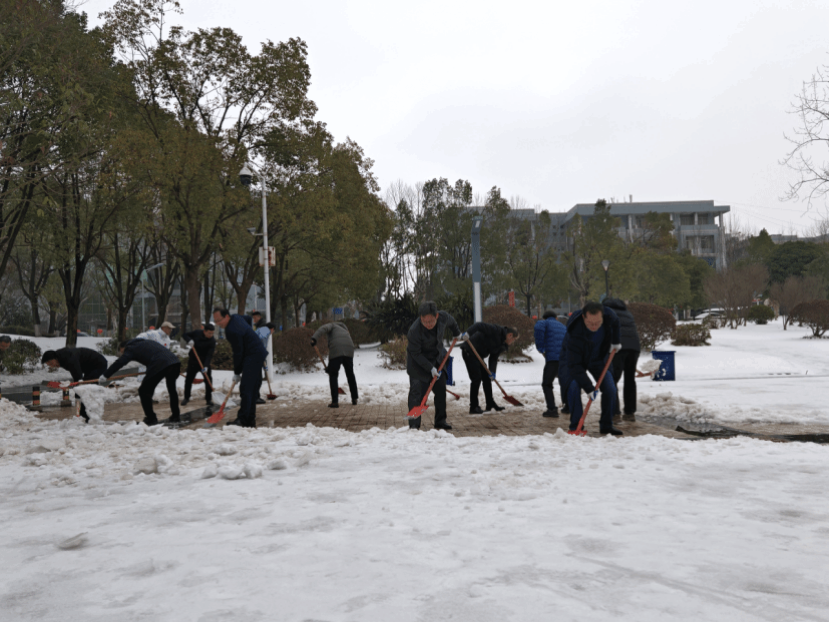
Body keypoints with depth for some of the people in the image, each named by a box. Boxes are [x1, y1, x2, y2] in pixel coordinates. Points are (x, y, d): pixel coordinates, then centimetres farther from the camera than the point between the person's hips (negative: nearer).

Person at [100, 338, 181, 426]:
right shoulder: (146, 342, 34)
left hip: (159, 366, -8)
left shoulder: (131, 348, 12)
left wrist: (105, 376, -5)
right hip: (175, 362, 8)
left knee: (144, 391, 8)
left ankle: (151, 418, 7)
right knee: (172, 389, 28)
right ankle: (176, 416, 33)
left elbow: (119, 363, -2)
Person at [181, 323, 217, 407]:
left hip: (205, 362, -2)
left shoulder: (212, 341, -20)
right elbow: (185, 335, 1)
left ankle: (209, 398, 7)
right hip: (193, 360, 2)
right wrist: (189, 340, -22)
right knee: (189, 379, 6)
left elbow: (210, 355, -27)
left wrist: (206, 366, -38)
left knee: (208, 380, -5)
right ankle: (186, 397, 20)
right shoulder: (196, 333, -12)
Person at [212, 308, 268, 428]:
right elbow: (249, 319, 29)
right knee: (253, 388, 11)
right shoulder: (235, 318, 7)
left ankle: (243, 419, -13)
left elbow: (238, 353, -19)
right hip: (258, 353, 11)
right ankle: (250, 420, 15)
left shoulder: (232, 331, -23)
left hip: (252, 357, -11)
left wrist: (237, 373, -10)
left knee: (246, 388, -12)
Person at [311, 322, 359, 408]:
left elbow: (324, 328, -2)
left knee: (333, 375, 5)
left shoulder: (332, 326, 26)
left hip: (336, 351, -5)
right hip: (349, 351, 5)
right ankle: (354, 399, 29)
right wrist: (330, 367, 34)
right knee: (350, 375, 22)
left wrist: (314, 338, -17)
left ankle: (335, 401, -1)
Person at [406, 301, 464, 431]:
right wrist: (430, 368, -23)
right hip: (418, 362, -5)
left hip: (437, 358, 5)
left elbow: (451, 322, 8)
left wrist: (457, 334, 23)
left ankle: (441, 421, 19)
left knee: (441, 389, 7)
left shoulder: (443, 317, -20)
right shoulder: (415, 330, -33)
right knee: (417, 391, -11)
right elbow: (416, 353, -23)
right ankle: (414, 424, -7)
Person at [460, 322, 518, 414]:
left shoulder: (502, 345, 8)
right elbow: (479, 325, -23)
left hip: (478, 355, 10)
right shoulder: (496, 330, -18)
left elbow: (494, 358, 4)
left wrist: (492, 371, -11)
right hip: (469, 352, -10)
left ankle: (490, 404, 23)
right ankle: (473, 407, -3)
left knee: (487, 378, 13)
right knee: (476, 379, -10)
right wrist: (467, 333, -35)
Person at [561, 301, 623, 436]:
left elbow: (615, 324, 2)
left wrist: (615, 342, 5)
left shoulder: (609, 316, -29)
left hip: (598, 358, 4)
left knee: (610, 389, -5)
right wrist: (588, 387, -39)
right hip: (577, 359, -4)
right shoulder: (575, 332, -41)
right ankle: (576, 427, -9)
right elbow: (574, 364, -38)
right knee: (574, 389, -21)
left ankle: (607, 426, 9)